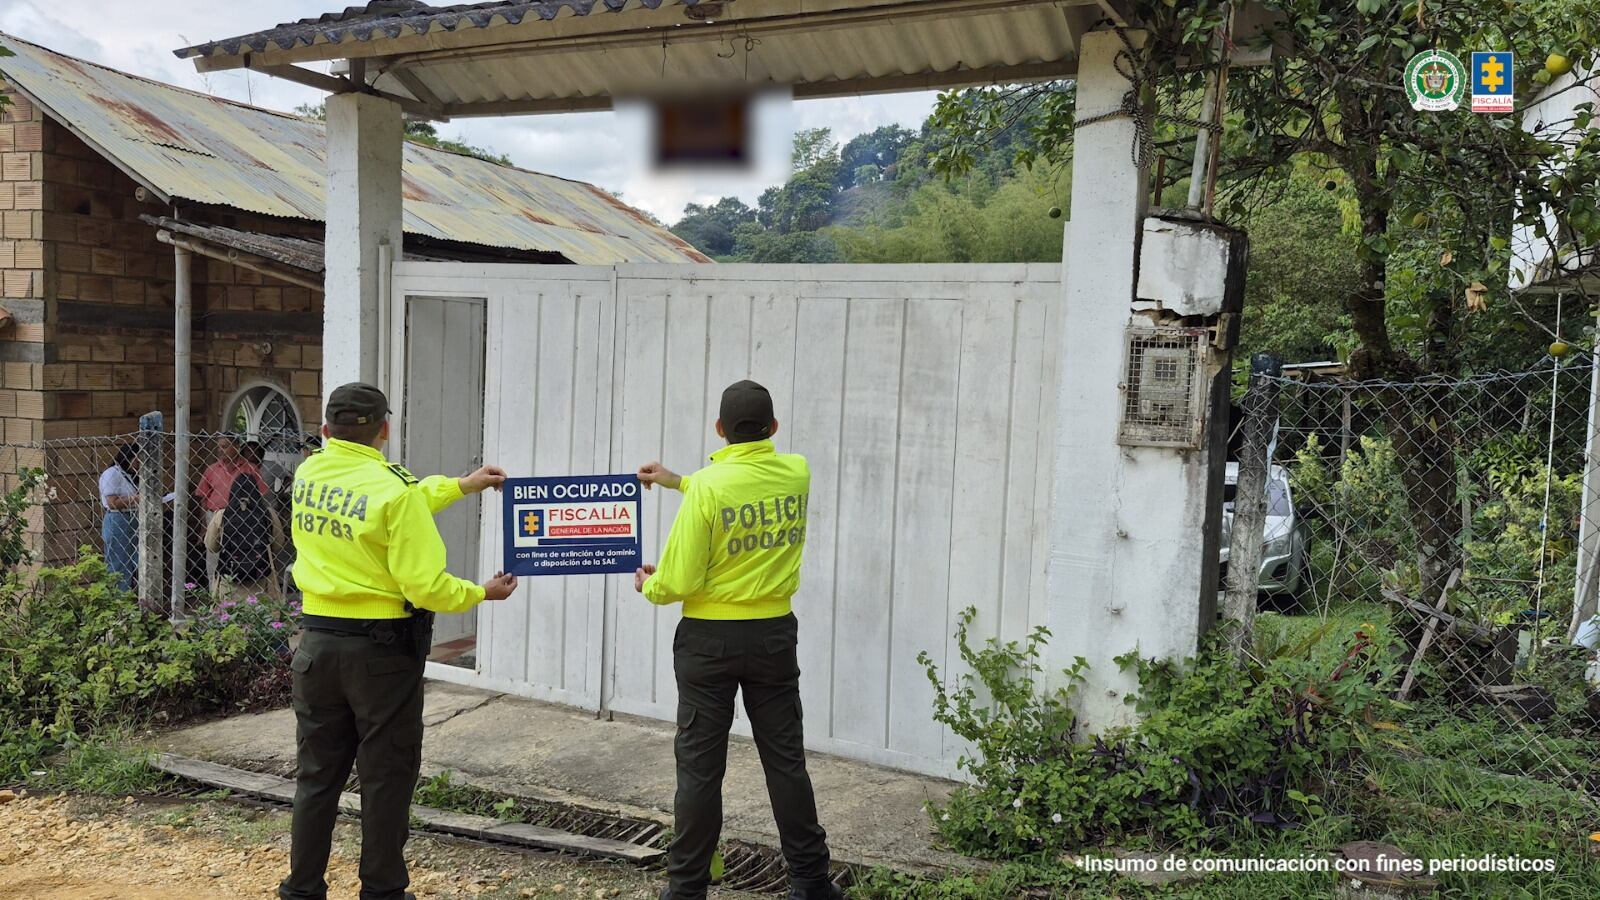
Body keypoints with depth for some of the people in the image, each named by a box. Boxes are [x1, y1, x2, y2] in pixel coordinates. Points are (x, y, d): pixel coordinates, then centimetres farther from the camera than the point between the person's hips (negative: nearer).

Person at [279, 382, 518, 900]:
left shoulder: (308, 475, 1)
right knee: (386, 780, 8)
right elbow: (424, 585, -20)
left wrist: (462, 486, 20)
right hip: (382, 650, -5)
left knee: (318, 776, 16)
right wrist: (482, 593, -3)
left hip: (318, 643, 6)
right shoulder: (393, 488, -17)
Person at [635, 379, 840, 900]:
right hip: (774, 635, 4)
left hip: (710, 640, -4)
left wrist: (648, 587, 7)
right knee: (785, 760, 12)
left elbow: (679, 582, -15)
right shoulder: (797, 473, -3)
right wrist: (678, 481, 23)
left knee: (700, 767, 6)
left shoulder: (708, 486, -16)